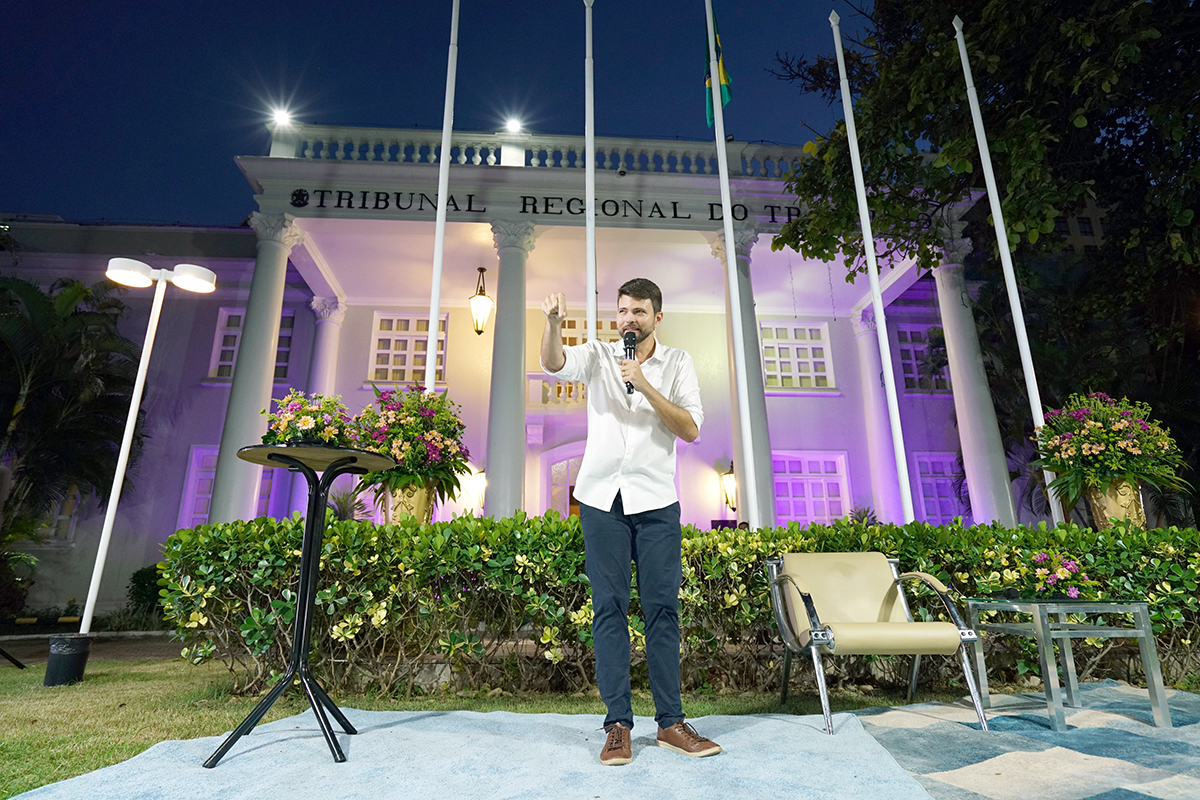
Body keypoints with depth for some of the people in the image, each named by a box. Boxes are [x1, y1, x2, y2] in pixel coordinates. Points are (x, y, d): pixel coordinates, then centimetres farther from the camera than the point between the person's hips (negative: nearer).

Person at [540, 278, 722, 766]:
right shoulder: (598, 356, 8)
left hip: (656, 499, 0)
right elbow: (552, 364, -12)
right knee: (609, 608, 3)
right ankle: (618, 725, 12)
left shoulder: (677, 363, 7)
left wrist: (644, 385, -13)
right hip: (601, 497, 0)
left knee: (662, 608, 3)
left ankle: (670, 722, 15)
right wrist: (552, 323, -31)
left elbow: (691, 430, -4)